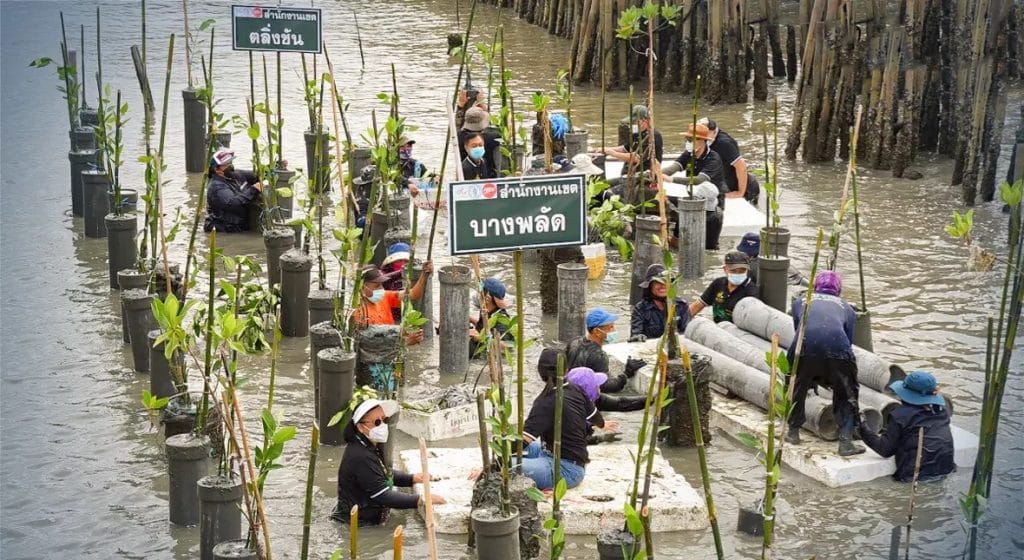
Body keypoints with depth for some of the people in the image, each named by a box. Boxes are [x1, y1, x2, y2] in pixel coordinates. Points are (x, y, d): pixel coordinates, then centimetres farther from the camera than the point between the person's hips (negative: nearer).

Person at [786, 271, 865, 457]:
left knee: (797, 387, 27)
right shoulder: (846, 307, 32)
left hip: (805, 345, 0)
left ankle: (793, 432, 36)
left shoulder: (800, 302, 33)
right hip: (837, 346, 0)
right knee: (847, 394, 19)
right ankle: (846, 441, 10)